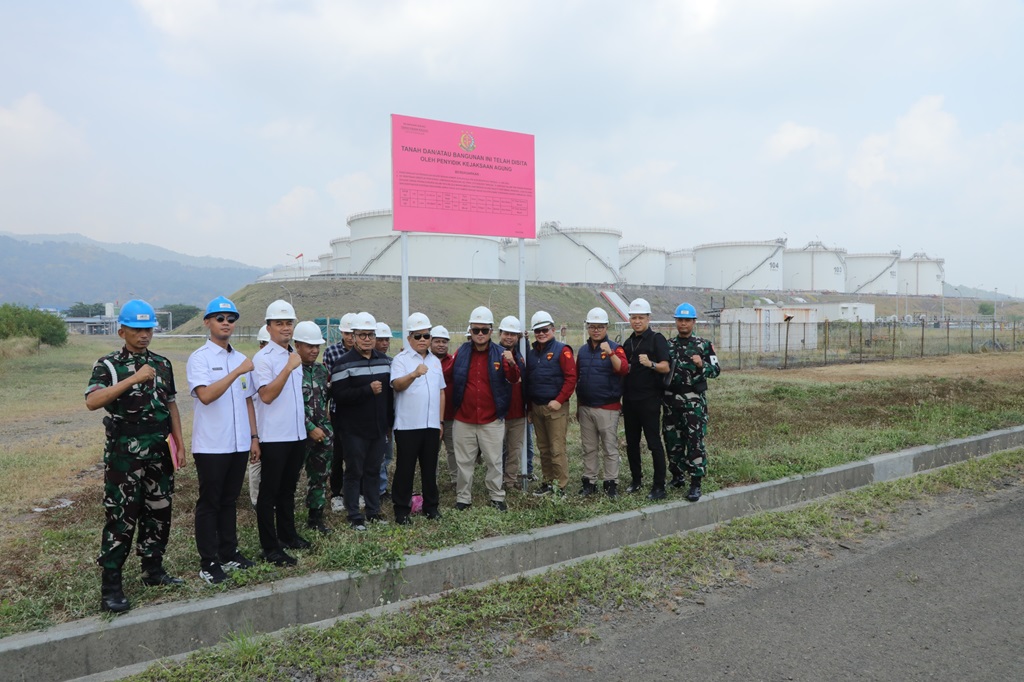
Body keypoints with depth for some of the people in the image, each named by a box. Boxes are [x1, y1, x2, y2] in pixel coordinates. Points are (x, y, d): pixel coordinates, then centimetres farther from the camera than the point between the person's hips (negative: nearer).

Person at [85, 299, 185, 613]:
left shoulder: (162, 364, 10)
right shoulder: (108, 364, -6)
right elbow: (92, 401, -23)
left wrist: (179, 440, 10)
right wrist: (133, 379, -29)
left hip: (159, 452, 5)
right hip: (124, 454, -5)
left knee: (159, 512, 12)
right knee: (121, 517, -2)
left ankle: (153, 570, 27)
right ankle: (110, 585, 8)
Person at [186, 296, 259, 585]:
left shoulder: (241, 359, 12)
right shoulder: (199, 358, -6)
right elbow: (205, 395, -21)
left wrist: (254, 436, 13)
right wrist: (237, 372, -23)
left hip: (238, 444, 6)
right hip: (211, 445, -6)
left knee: (229, 501, 14)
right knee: (209, 504, 4)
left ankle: (229, 554, 24)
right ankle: (208, 562, 12)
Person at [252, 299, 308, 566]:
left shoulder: (294, 356, 14)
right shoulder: (263, 358, -11)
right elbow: (266, 395, -22)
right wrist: (288, 368, -27)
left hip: (297, 434, 8)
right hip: (274, 436, -7)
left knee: (288, 489, 18)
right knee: (269, 492, 1)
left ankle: (287, 534, 30)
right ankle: (270, 547, 7)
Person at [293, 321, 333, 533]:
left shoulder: (322, 370, 11)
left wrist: (326, 425, 14)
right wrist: (311, 428, -17)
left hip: (323, 432, 7)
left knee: (320, 476, 13)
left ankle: (315, 517, 25)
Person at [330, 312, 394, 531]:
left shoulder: (383, 360, 9)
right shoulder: (345, 363, -10)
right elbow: (338, 396, -20)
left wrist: (390, 421, 15)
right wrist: (368, 390, -23)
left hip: (378, 428, 5)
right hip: (354, 430, -5)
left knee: (373, 470, 14)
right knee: (354, 472, 3)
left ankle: (373, 511, 25)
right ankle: (355, 516, 13)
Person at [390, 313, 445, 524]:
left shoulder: (435, 361, 14)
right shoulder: (400, 360, -4)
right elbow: (397, 385, -22)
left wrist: (441, 420, 14)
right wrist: (414, 374, -41)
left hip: (431, 425, 5)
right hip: (407, 425, -5)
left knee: (430, 467, 12)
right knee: (405, 468, 2)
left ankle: (431, 505, 24)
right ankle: (402, 509, 11)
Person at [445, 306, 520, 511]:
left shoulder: (500, 353, -2)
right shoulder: (461, 352, 2)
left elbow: (514, 379, -11)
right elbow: (447, 378, 8)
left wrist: (511, 364, -30)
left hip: (492, 421, -1)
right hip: (464, 420, 1)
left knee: (494, 461, 8)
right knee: (464, 461, 10)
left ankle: (496, 496, 21)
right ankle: (463, 497, 22)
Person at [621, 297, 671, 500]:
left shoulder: (657, 339, -5)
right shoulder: (628, 342, 15)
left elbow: (665, 367, -15)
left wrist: (651, 364, -32)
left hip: (649, 399, -7)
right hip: (630, 399, 7)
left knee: (654, 442, -4)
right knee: (631, 443, 12)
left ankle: (659, 486, 1)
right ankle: (636, 480, 26)